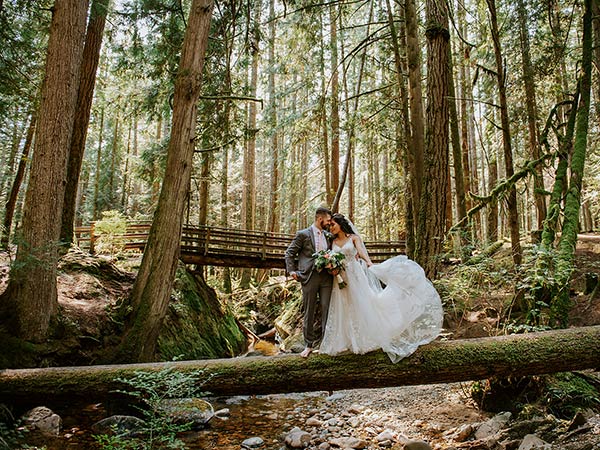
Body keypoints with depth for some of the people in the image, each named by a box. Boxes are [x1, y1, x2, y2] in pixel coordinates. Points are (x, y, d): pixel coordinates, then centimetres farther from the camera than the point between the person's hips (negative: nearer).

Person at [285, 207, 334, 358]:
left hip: (326, 277, 4)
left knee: (327, 310, 2)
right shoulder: (303, 234, 0)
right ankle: (309, 345, 14)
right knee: (309, 312, 4)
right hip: (309, 277, -4)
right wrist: (292, 270, -6)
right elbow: (289, 253, 2)